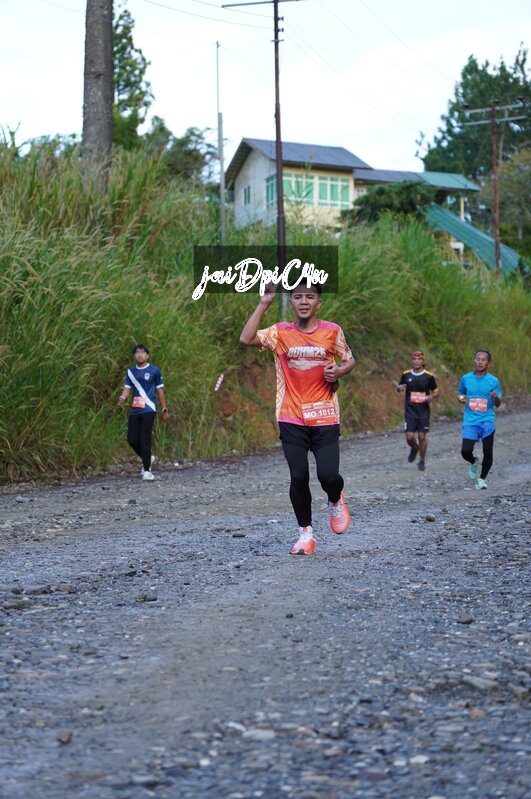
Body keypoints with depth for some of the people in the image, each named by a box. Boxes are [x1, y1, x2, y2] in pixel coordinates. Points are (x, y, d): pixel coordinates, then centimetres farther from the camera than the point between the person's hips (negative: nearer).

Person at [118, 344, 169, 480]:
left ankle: (147, 470, -6)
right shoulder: (131, 371, 13)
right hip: (135, 410, 5)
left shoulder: (154, 371, 2)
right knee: (132, 439, 1)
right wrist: (123, 397, -15)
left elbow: (160, 390, 5)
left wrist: (164, 410, 6)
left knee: (145, 439, -11)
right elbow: (127, 388, 9)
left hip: (148, 409, -5)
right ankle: (146, 459, 29)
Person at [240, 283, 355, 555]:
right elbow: (246, 339, -12)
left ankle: (336, 501, 27)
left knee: (328, 475, -9)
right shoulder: (280, 332, 2)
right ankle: (305, 533, 16)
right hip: (291, 419, 0)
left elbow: (349, 361, 15)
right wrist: (263, 305, -11)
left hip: (325, 417, 0)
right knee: (298, 477, -1)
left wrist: (340, 371, -8)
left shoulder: (332, 331, 3)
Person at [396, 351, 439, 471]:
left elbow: (436, 391, 8)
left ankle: (422, 461, 17)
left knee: (422, 437, -1)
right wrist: (399, 387, -8)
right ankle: (414, 448, 29)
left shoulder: (428, 376, -2)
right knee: (409, 437, -7)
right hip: (410, 411, 1)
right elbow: (398, 387, 16)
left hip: (424, 411, -1)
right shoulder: (406, 374, 2)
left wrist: (432, 396, -15)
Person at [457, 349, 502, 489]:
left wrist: (496, 398, -15)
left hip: (487, 420, -1)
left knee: (488, 452, -4)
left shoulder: (494, 381, 2)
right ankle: (474, 462, 26)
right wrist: (461, 398, -2)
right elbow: (460, 394, 21)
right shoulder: (466, 379, 6)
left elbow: (498, 405, 7)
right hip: (470, 421, 1)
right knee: (465, 451, -10)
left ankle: (482, 479, 17)